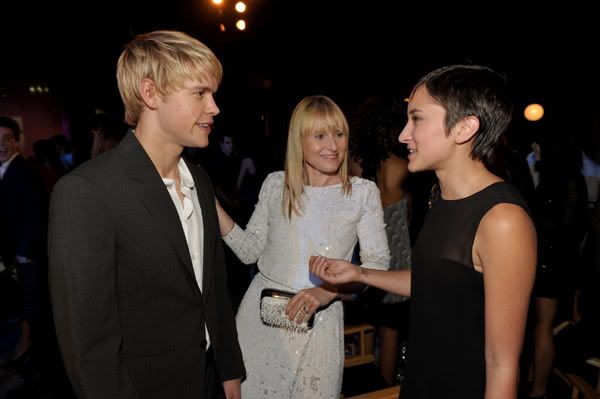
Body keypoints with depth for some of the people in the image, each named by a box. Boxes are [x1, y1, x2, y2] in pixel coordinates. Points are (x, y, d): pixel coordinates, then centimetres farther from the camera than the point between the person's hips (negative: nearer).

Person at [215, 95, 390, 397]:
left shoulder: (363, 192, -5)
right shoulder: (275, 184, 0)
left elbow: (377, 262, -5)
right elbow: (250, 251, 3)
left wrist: (326, 291, -19)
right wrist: (213, 206, -9)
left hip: (319, 320, -1)